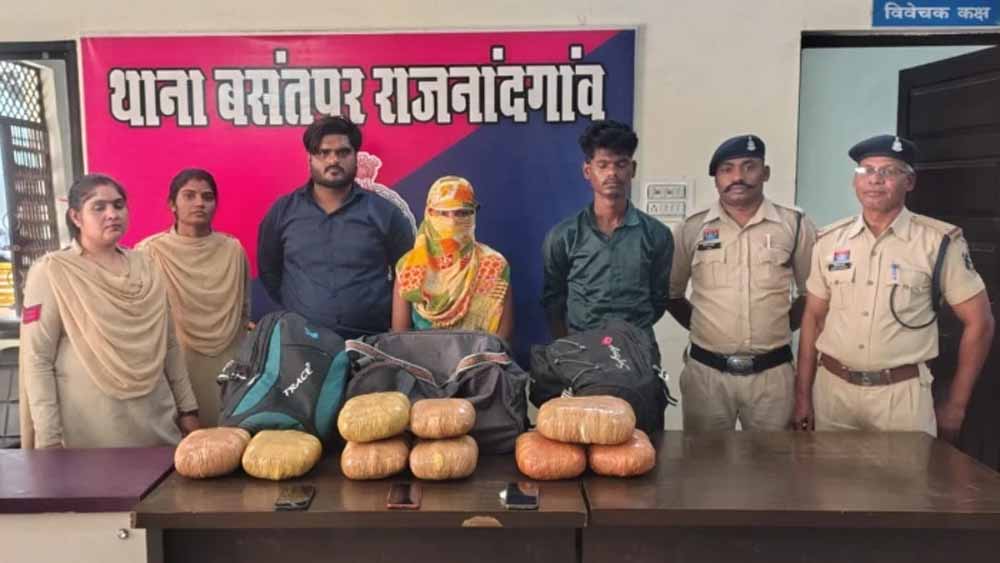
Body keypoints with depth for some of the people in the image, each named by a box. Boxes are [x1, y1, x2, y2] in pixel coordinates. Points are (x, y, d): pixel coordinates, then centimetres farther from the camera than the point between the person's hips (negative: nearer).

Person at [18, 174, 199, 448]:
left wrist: (187, 407, 10)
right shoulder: (51, 273, -7)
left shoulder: (145, 267, 6)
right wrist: (49, 439, -13)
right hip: (90, 430, -4)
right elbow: (37, 359, -10)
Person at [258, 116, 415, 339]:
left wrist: (385, 310, 1)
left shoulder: (384, 212, 1)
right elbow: (268, 270, 16)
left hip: (370, 341, -1)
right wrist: (294, 307, 10)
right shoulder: (282, 212, 5)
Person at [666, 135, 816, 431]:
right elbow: (669, 290, 10)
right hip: (706, 372, 0)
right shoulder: (691, 229, 1)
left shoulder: (796, 226, 0)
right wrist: (699, 326, 5)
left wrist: (783, 326, 4)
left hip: (773, 373, 0)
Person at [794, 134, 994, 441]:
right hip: (832, 389, 3)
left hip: (902, 394, -3)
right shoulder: (830, 240, 4)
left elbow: (979, 322, -1)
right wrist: (802, 396, 4)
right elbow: (813, 318, 8)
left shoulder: (939, 241, -5)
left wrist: (955, 406, 0)